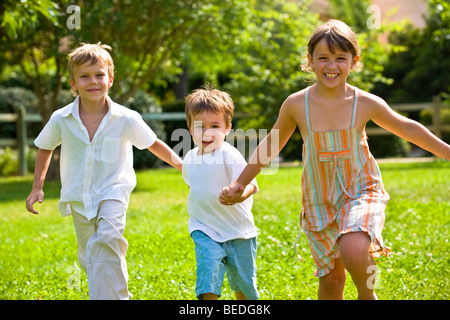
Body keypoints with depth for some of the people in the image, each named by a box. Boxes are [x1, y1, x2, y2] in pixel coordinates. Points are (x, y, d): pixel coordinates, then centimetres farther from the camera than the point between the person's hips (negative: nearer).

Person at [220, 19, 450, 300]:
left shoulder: (366, 104, -9)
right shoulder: (296, 104, -8)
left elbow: (407, 129, 7)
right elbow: (272, 144, 8)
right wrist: (240, 183, 10)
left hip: (361, 193, -2)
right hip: (320, 201, 2)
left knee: (353, 251, -30)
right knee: (331, 279, 6)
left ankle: (367, 293, 1)